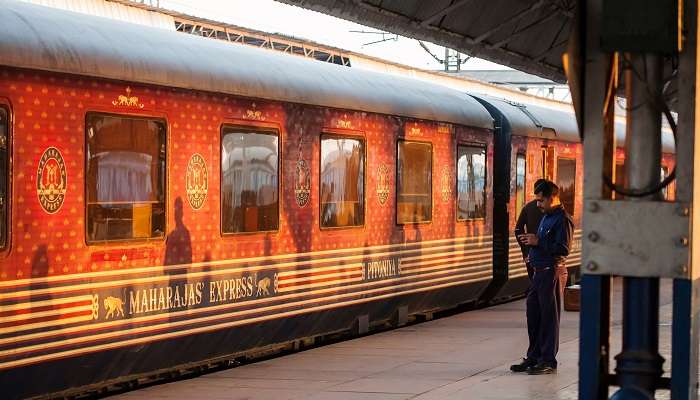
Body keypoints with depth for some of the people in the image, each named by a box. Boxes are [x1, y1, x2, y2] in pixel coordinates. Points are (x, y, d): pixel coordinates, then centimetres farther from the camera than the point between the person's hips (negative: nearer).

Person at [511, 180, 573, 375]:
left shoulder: (563, 220, -14)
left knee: (549, 317, -3)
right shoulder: (546, 216, 17)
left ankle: (548, 360, 3)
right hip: (539, 271, 10)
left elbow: (563, 249, -22)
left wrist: (538, 242, -19)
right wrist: (531, 244, 9)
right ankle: (535, 356, 23)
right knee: (533, 314, 13)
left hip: (552, 272, -10)